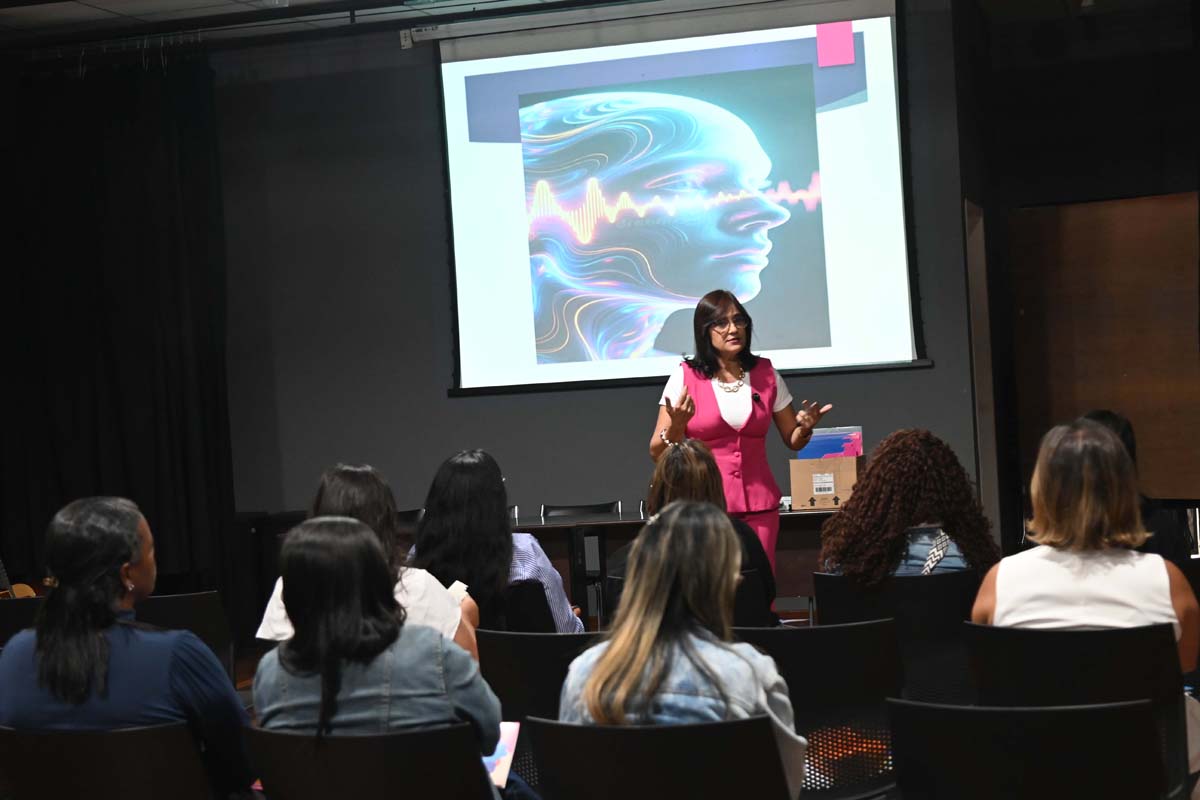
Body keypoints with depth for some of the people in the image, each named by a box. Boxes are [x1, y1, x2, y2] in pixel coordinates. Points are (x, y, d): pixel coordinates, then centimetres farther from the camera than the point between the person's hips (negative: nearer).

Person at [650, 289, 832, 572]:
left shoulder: (765, 374, 7)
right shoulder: (685, 377, -2)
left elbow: (793, 442, 16)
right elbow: (658, 453, -1)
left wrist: (804, 427, -5)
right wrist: (675, 427, -20)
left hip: (758, 506, 2)